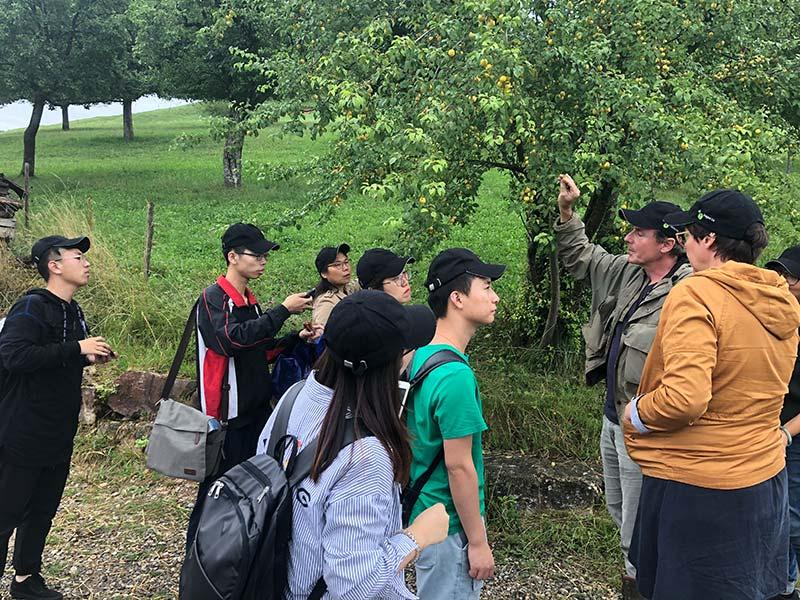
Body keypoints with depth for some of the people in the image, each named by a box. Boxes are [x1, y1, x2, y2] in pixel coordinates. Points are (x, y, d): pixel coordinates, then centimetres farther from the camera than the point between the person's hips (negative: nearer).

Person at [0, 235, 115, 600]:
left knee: (42, 511, 18)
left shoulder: (73, 311, 12)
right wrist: (76, 348, -27)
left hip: (58, 437, 9)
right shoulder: (31, 306, -15)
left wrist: (90, 357, 5)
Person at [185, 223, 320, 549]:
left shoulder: (250, 301, 13)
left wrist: (297, 338, 5)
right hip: (227, 414, -8)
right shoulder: (214, 297, -12)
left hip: (257, 410, 8)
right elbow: (233, 340, -28)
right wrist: (283, 311, -25)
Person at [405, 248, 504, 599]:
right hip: (449, 527, -9)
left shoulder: (421, 356, 3)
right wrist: (478, 542, -14)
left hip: (422, 514, 9)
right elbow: (459, 466, -23)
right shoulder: (455, 375, -26)